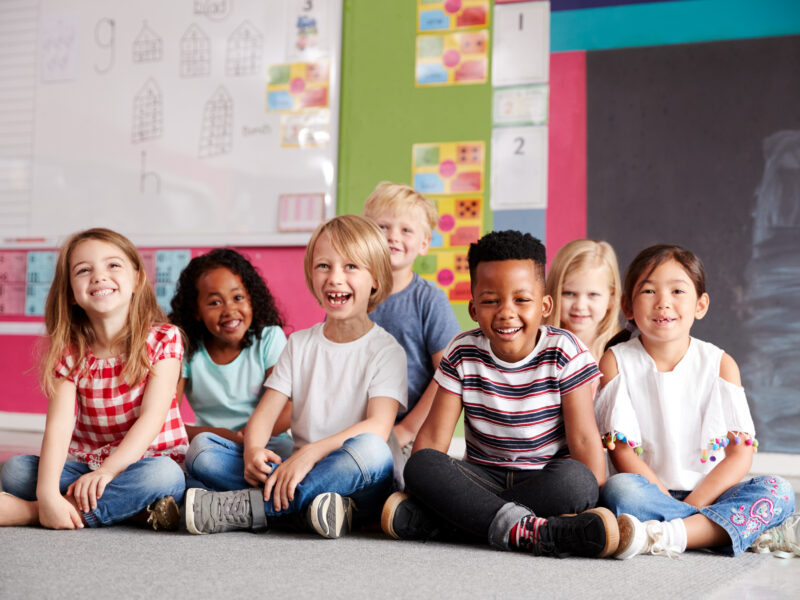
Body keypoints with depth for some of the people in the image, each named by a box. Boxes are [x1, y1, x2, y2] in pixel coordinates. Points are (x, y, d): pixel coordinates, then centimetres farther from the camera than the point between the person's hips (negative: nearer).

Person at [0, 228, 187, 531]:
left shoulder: (163, 339, -9)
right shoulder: (68, 352, -2)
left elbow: (152, 417, -18)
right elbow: (59, 424, -16)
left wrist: (106, 471, -31)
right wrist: (47, 492, -32)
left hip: (146, 463, -2)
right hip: (84, 464, 2)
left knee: (162, 475, -36)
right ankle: (131, 508, -26)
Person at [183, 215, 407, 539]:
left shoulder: (386, 350, -1)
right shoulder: (300, 344, 13)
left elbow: (378, 426, -17)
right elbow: (264, 414, 5)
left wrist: (310, 454, -30)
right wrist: (253, 450, -19)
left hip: (355, 483, -4)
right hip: (296, 475, 4)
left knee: (371, 450, -38)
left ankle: (246, 507, -32)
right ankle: (313, 503, -29)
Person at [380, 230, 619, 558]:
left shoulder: (564, 352, -7)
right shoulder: (463, 354, -1)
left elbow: (583, 438, -10)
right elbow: (433, 436, -3)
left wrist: (593, 503, -19)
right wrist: (420, 486, -17)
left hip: (546, 479, -1)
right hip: (483, 477, 2)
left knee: (574, 479, -36)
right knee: (421, 465, -26)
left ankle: (427, 519, -35)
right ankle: (529, 529, -40)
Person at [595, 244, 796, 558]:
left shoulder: (720, 364, 5)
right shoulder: (615, 362, 1)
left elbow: (740, 455, -1)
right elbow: (622, 452, -6)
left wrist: (692, 504, -15)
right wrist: (669, 501, -18)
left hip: (708, 494, 2)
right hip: (649, 493, -2)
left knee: (778, 491, -24)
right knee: (618, 489, -33)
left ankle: (666, 537, -35)